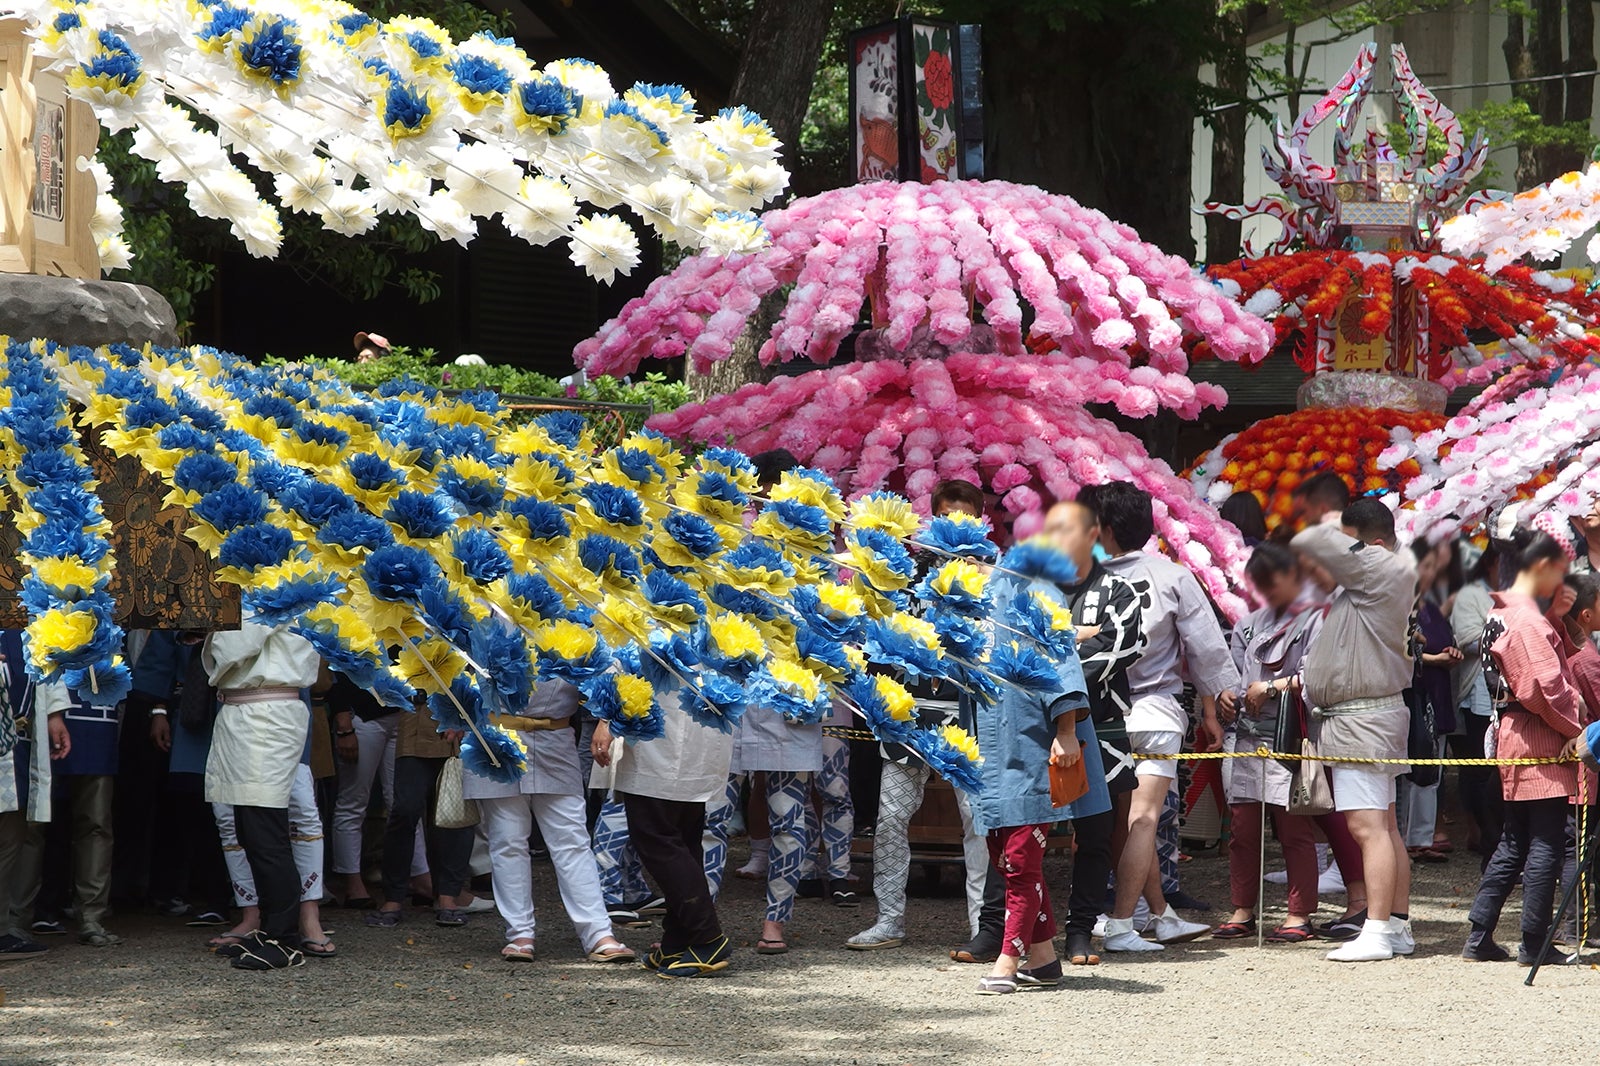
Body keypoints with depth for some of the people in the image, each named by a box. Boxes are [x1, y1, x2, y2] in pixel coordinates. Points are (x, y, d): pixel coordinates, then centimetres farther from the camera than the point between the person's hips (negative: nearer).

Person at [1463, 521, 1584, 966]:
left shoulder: (1506, 612, 13)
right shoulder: (1527, 620, -18)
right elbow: (1546, 687, -23)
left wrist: (1556, 618, 7)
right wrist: (1577, 728, -10)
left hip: (1515, 739, 10)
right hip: (1540, 745, -10)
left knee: (1514, 843, 14)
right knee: (1546, 843, -3)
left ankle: (1479, 937, 14)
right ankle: (1535, 944, 1)